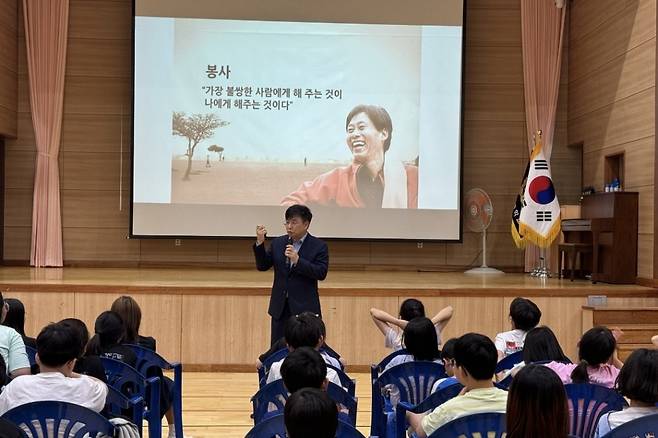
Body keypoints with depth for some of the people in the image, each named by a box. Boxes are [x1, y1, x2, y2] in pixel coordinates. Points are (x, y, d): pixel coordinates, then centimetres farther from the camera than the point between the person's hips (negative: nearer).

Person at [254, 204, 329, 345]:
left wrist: (297, 260, -22)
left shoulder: (319, 246, -4)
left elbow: (321, 273, -13)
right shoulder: (277, 243, 9)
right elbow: (262, 266, 7)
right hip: (280, 307, 4)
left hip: (304, 308, -4)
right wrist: (260, 243, -8)